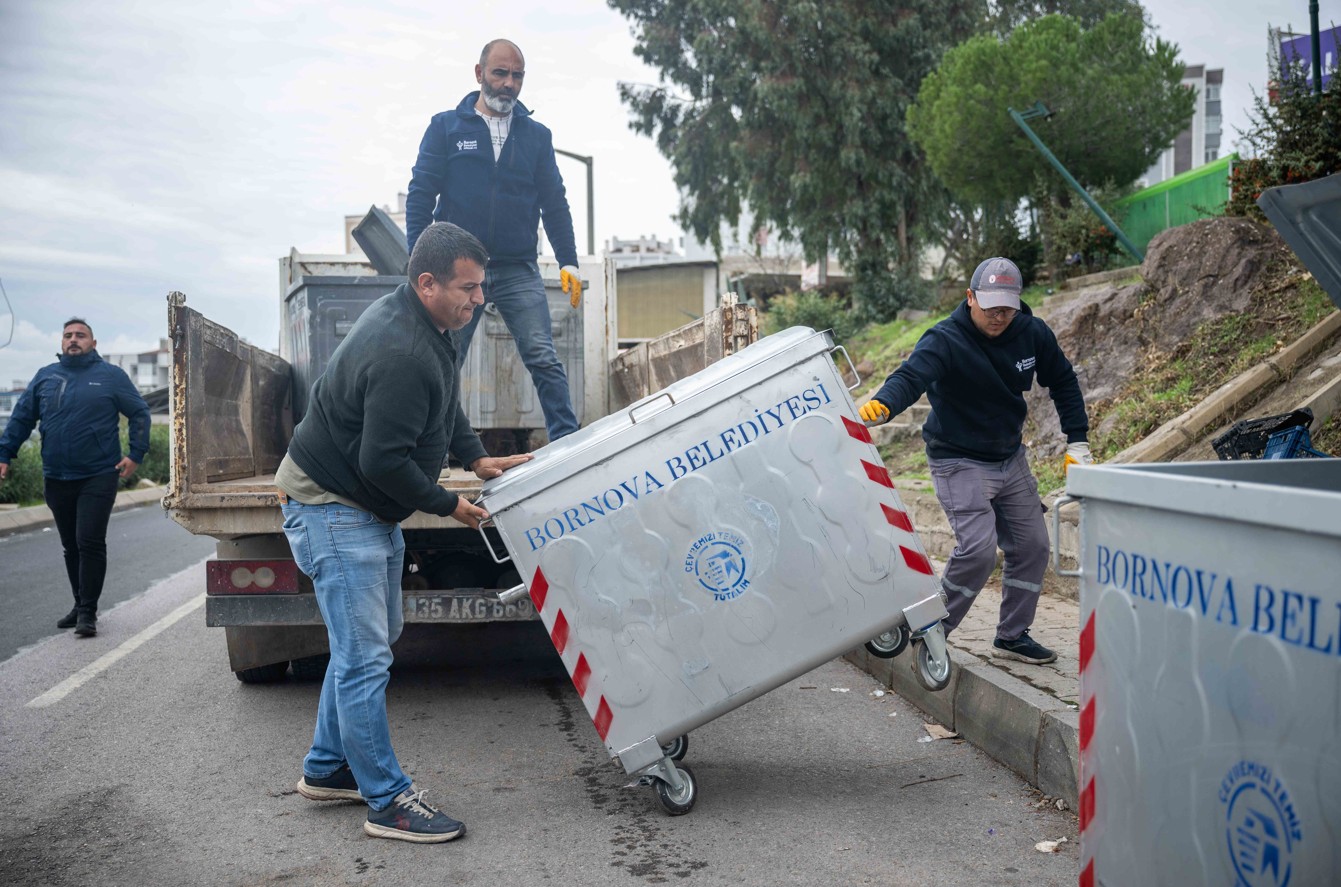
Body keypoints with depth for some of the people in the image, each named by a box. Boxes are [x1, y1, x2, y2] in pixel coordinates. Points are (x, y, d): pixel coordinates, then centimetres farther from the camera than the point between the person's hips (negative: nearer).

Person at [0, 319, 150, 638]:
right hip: (56, 479, 4)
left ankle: (87, 612, -1)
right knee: (71, 547, 13)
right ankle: (81, 604, 25)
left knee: (90, 543, -8)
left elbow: (140, 413, 3)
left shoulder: (111, 376, 0)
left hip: (98, 477, -4)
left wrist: (136, 455, -5)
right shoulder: (45, 376, 10)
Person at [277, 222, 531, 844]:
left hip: (369, 508, 11)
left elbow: (444, 407, 19)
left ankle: (327, 769, 31)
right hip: (331, 508, -11)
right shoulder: (400, 354, -29)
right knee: (364, 658, -7)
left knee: (370, 639, 19)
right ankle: (388, 803, 1)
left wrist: (477, 459, 6)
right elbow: (383, 461, -28)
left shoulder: (424, 326, 4)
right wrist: (449, 506, -16)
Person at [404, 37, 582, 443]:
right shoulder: (445, 127, 4)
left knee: (544, 359, -8)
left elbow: (555, 203, 11)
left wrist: (568, 263, 2)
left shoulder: (537, 135, 11)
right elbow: (420, 196, 1)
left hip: (519, 271, 1)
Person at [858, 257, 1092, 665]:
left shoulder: (1032, 334, -5)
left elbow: (1063, 382, 10)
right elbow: (910, 376, -40)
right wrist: (882, 404, -62)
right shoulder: (944, 341, -22)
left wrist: (1077, 441, 6)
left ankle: (1012, 635, 26)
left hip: (1010, 459, 7)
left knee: (1032, 546, 9)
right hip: (959, 462, -6)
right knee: (978, 548, -20)